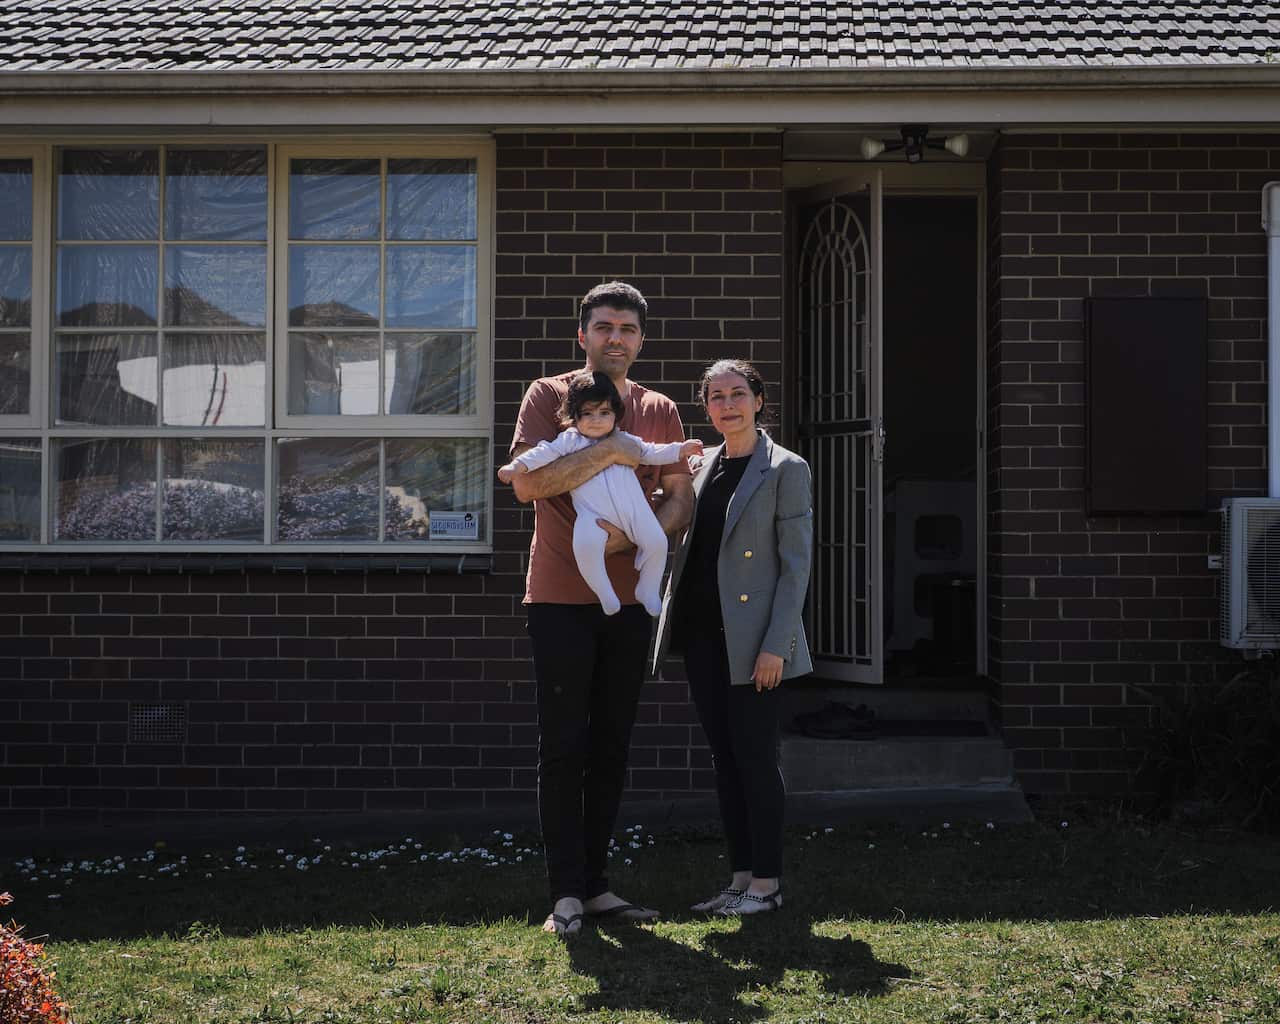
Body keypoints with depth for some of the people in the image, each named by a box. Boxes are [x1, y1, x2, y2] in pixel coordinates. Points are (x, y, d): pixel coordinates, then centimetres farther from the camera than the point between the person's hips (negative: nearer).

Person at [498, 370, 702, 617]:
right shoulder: (570, 441, 10)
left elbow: (651, 453, 29)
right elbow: (546, 452, 3)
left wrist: (680, 449, 22)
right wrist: (517, 465, -9)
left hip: (633, 508, 4)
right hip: (593, 513, -3)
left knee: (657, 542, -9)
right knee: (586, 546, -31)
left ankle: (647, 590, 14)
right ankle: (605, 594, -12)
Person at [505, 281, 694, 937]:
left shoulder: (658, 411, 11)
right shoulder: (548, 396, 0)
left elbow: (681, 503, 5)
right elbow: (526, 482, -14)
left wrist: (627, 537, -13)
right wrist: (612, 451, -18)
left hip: (628, 599, 4)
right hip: (560, 599, -4)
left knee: (610, 748, 8)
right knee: (564, 748, -3)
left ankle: (595, 884, 16)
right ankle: (566, 892, 1)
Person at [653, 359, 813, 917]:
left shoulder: (785, 469, -5)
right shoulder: (700, 465, 13)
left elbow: (796, 563, -9)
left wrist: (776, 644, -15)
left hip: (752, 638, -6)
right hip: (702, 633, 6)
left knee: (755, 756, -3)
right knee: (724, 757, 10)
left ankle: (766, 882, 7)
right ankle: (740, 875, 18)